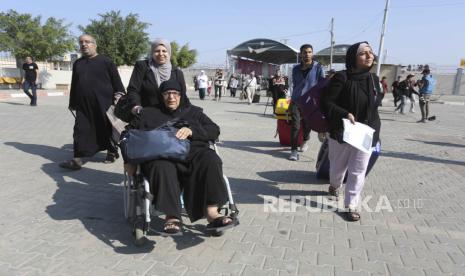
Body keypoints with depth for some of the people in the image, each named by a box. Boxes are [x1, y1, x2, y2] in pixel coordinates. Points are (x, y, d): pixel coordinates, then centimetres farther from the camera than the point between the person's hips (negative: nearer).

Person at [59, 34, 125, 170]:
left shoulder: (106, 62, 1)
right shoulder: (77, 63, 16)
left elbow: (117, 82, -1)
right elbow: (74, 85, 20)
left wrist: (119, 98, -8)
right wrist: (72, 103, 20)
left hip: (104, 105, -4)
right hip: (83, 106, 4)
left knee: (108, 130, 8)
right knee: (81, 132, -2)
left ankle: (112, 152, 27)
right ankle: (78, 159, -2)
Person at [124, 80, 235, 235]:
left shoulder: (193, 112, 27)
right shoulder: (148, 114, 28)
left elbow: (214, 130, 12)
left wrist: (191, 130, -6)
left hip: (192, 150, 1)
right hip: (161, 153, 0)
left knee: (211, 160, -32)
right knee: (162, 167, -37)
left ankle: (211, 212, -36)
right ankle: (172, 216, -36)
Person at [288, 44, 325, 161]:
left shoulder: (318, 68, -4)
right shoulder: (296, 69, 5)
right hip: (296, 101, 1)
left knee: (307, 125, 12)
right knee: (295, 126, -7)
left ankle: (305, 141, 43)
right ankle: (293, 150, -1)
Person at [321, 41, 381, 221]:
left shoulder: (374, 79, 3)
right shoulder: (342, 77, -14)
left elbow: (374, 106, 15)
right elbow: (326, 102, -15)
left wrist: (374, 128, 11)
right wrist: (345, 114, -27)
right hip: (341, 132, -3)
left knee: (358, 171, 2)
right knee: (338, 166, 15)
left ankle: (351, 206, 13)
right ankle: (334, 186, 47)